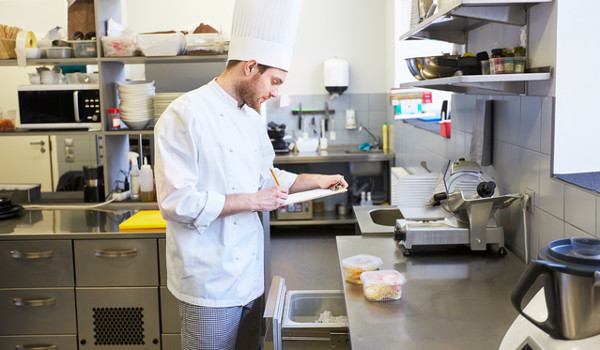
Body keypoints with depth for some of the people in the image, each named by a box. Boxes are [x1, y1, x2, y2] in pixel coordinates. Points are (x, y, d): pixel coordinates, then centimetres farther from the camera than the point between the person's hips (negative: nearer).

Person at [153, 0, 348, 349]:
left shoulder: (253, 119, 10)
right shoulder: (185, 116, -16)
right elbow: (177, 202, -22)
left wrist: (315, 181, 12)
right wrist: (252, 201, -19)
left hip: (250, 274, 8)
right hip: (210, 279, -7)